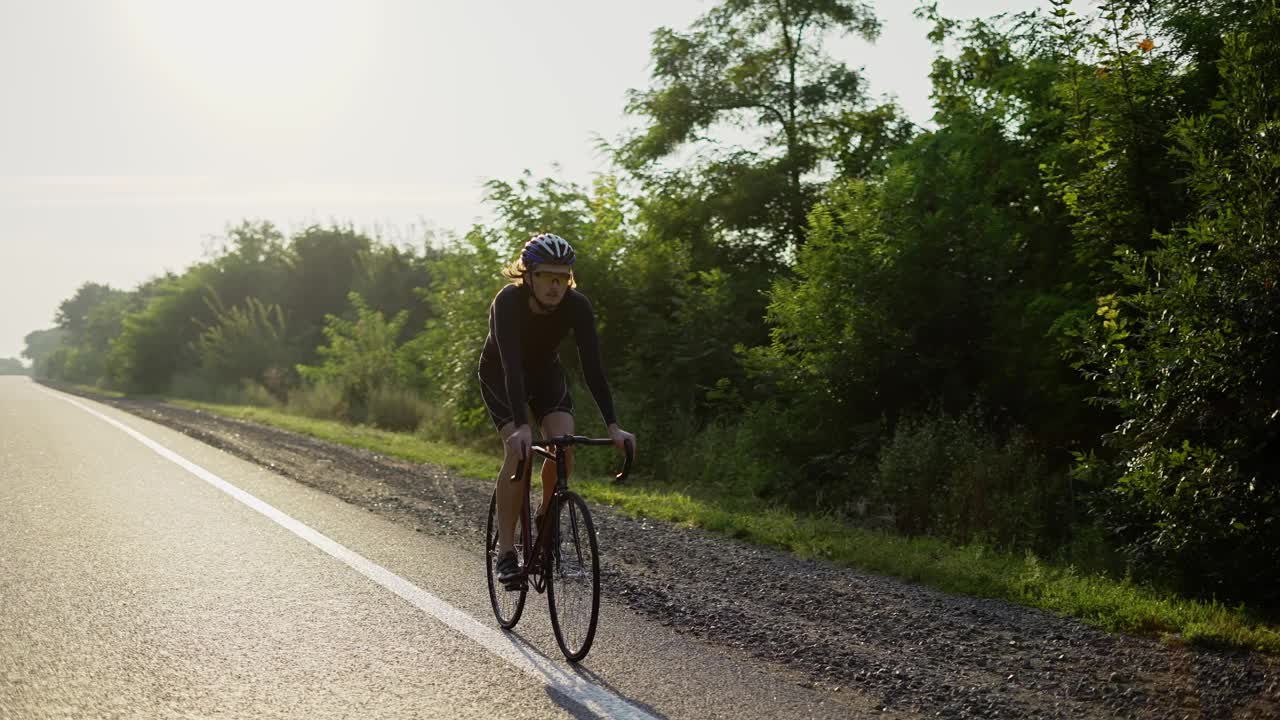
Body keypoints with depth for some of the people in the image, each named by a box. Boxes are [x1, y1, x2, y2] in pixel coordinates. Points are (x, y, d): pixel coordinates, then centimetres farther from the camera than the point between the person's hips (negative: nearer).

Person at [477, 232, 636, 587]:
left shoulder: (577, 305, -26)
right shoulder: (508, 302, -35)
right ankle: (506, 551, -17)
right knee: (519, 450, -23)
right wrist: (521, 427, -55)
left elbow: (592, 365, -30)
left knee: (563, 448, -19)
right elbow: (512, 365, -44)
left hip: (546, 373, 3)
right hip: (500, 376, -3)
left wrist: (613, 426, -39)